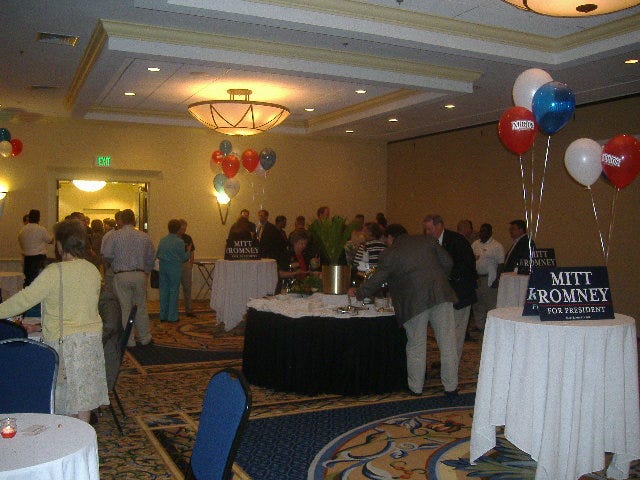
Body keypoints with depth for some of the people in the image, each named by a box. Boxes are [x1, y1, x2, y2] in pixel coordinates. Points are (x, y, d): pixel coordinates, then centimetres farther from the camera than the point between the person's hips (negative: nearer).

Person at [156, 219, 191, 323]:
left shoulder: (162, 240, 4)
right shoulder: (179, 242, -11)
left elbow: (157, 255, 11)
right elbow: (183, 258, -5)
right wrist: (188, 252, 14)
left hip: (163, 267, 5)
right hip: (175, 268, -5)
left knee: (163, 291, 10)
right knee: (174, 291, 3)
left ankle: (163, 316, 16)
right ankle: (172, 317, 6)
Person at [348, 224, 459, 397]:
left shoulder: (388, 254, 3)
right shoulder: (426, 240, 13)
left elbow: (376, 281, 5)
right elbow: (447, 263, 9)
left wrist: (357, 292, 20)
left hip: (415, 302, -3)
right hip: (441, 294, 3)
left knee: (416, 345, 10)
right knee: (447, 342, 9)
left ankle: (416, 387, 20)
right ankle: (451, 386, 15)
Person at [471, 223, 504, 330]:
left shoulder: (497, 246, -6)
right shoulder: (475, 244, 12)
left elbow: (500, 264, -10)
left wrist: (496, 280, -15)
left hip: (490, 279, -6)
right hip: (476, 278, 6)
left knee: (491, 304, -4)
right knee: (477, 304, 11)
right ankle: (479, 326, 22)